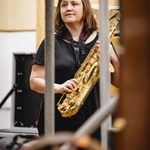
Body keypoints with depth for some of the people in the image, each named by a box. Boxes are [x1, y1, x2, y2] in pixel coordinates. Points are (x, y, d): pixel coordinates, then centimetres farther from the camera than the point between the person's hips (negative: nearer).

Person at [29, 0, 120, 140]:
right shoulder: (51, 42, 4)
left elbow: (118, 82, 8)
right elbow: (34, 81, 2)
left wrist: (114, 59, -9)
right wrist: (58, 87, -16)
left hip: (95, 120, 1)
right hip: (59, 120, -1)